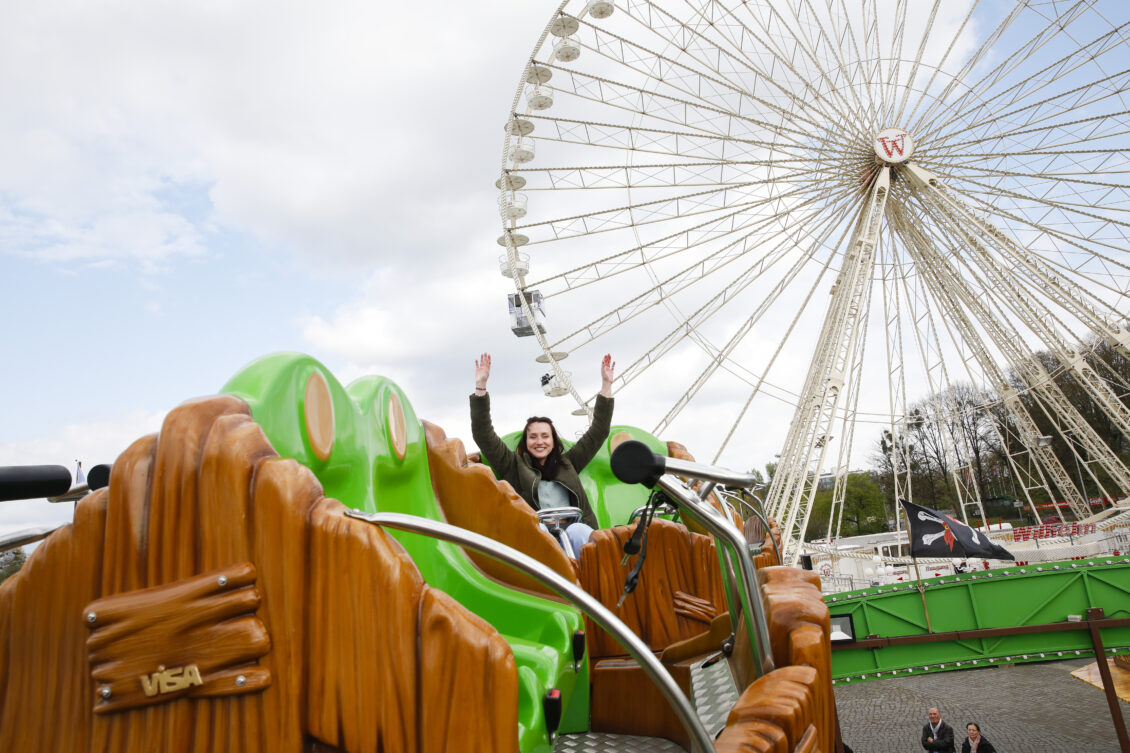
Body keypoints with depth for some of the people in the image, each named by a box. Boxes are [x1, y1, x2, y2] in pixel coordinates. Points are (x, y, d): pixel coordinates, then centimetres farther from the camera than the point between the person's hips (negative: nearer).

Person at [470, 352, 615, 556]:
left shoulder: (567, 463, 28)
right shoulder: (514, 466, 21)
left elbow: (598, 432, 30)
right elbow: (484, 435, 14)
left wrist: (606, 385, 28)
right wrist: (480, 386, 9)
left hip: (576, 533, 2)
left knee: (576, 532, -34)